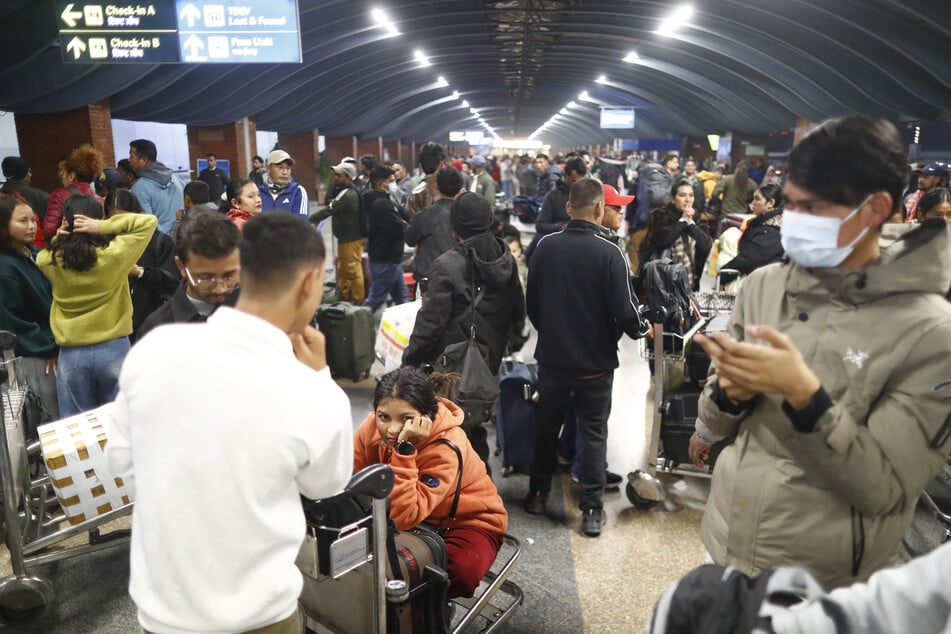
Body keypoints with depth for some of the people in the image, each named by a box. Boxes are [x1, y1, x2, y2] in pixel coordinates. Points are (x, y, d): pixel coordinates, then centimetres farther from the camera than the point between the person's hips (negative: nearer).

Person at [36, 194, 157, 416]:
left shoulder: (49, 261, -6)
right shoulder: (113, 254, -15)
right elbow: (148, 222, -5)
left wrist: (58, 237, 0)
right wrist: (104, 226, -12)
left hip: (71, 354, 2)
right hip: (113, 349, -2)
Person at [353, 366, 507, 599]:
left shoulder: (446, 446, -34)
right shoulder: (374, 425, -19)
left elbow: (405, 517, -40)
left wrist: (405, 450, -44)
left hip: (468, 520, -4)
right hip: (420, 517, 4)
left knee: (460, 571, -35)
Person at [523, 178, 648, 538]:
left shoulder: (545, 246, -7)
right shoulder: (610, 254, -18)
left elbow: (531, 303, 3)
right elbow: (625, 313, -17)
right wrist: (641, 330, 6)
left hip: (551, 357, 3)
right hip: (595, 363, -3)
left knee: (547, 428, 20)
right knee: (594, 434, 12)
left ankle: (538, 494, 33)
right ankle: (591, 510, 16)